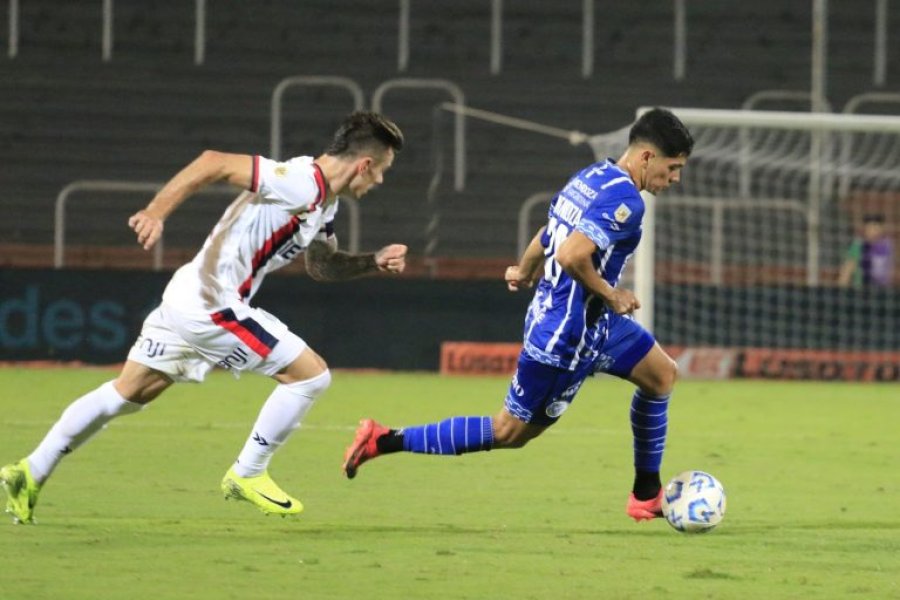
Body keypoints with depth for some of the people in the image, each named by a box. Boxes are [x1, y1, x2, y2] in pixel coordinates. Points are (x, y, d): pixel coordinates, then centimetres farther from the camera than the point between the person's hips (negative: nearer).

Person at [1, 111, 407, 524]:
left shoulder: (325, 204, 13)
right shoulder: (302, 183, -18)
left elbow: (322, 265, 27)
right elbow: (215, 163, -23)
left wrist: (374, 262, 11)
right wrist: (155, 212, -27)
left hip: (189, 301, 10)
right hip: (211, 305, -10)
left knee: (128, 393, 16)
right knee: (311, 374, -5)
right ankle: (247, 476, 7)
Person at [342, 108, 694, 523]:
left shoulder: (591, 176, 6)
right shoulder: (625, 200, -23)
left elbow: (546, 240, 18)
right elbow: (572, 255, -34)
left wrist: (525, 272, 36)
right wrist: (611, 295, -20)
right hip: (566, 336, -10)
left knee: (661, 374, 17)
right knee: (510, 432, 0)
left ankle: (647, 495, 26)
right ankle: (383, 441, 3)